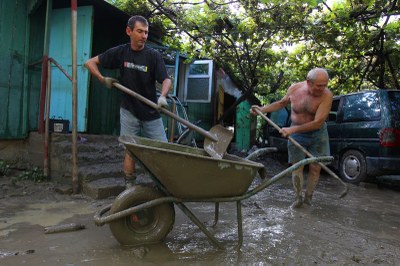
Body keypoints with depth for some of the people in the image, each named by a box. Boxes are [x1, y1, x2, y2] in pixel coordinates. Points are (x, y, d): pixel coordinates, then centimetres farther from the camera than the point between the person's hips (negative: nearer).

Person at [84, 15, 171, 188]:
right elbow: (90, 62, 9)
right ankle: (129, 187, 14)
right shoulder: (120, 52, 0)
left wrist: (162, 96, -32)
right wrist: (103, 80, -5)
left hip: (151, 112, 0)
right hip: (129, 111, 0)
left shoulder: (153, 55, -5)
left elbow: (166, 79, -12)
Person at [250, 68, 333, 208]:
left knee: (315, 167, 1)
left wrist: (292, 130, -29)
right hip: (297, 134, 2)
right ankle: (298, 197, 13)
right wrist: (262, 109, 1)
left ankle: (308, 197, 19)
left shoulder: (327, 95, -22)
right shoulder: (294, 88, -12)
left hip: (317, 134, -1)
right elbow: (282, 103, 9)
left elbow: (318, 122, -28)